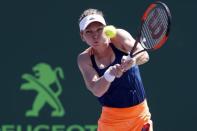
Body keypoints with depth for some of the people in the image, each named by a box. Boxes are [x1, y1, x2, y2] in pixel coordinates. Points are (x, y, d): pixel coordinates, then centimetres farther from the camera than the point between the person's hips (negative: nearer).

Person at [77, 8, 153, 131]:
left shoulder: (118, 36, -8)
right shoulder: (85, 59, -6)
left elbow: (144, 55, -23)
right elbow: (96, 91, -19)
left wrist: (133, 60, -47)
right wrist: (110, 75, -39)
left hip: (139, 115, -1)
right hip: (111, 119, 1)